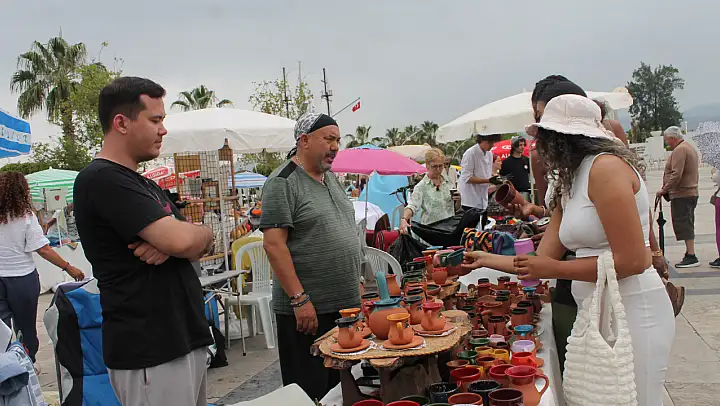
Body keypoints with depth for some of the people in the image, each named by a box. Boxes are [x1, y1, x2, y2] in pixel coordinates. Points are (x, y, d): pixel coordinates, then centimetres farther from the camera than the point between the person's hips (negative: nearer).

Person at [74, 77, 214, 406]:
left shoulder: (145, 184, 16)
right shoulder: (102, 178, -14)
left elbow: (197, 247, 11)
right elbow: (182, 239, -25)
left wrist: (167, 244, -11)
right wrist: (205, 233, -1)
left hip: (185, 339, 9)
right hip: (150, 353, -9)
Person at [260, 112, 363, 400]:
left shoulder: (331, 178, 14)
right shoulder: (283, 183, -11)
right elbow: (274, 244, -18)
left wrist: (356, 284, 16)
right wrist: (300, 299, -20)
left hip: (346, 304, 8)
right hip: (307, 309, -8)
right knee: (311, 392, 1)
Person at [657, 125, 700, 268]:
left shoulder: (679, 150, -15)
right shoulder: (690, 148, 19)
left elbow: (676, 174, -23)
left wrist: (664, 189, -16)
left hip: (681, 194, -11)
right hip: (691, 192, 11)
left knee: (683, 224, -9)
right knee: (687, 225, 14)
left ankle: (691, 256, -10)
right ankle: (689, 254, 18)